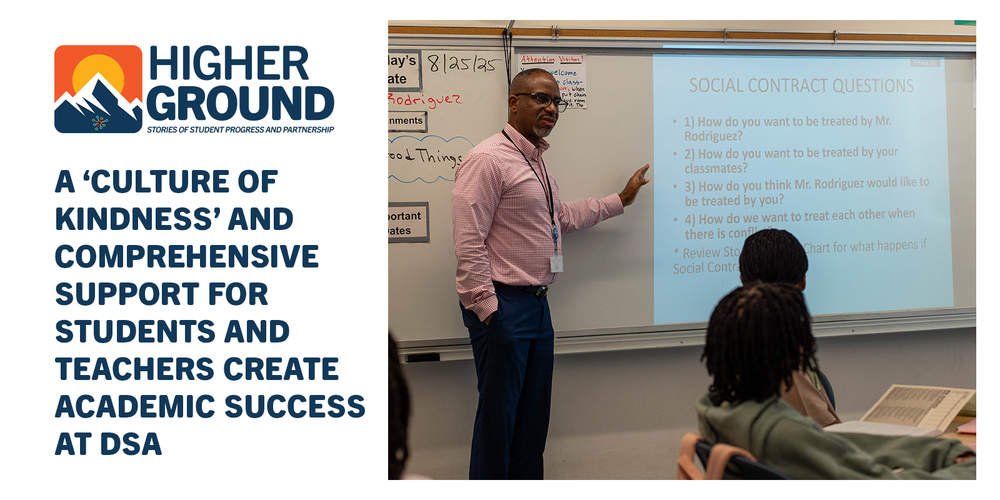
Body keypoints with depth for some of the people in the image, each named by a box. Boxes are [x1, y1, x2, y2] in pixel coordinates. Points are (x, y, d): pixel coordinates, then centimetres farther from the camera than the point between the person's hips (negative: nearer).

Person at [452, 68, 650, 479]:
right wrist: (486, 308, -20)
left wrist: (621, 199, 31)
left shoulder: (537, 163, 16)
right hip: (503, 306, -9)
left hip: (536, 303, 9)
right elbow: (468, 242, -18)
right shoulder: (487, 159, -13)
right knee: (498, 414, -2)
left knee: (534, 414, 15)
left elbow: (562, 218, 29)